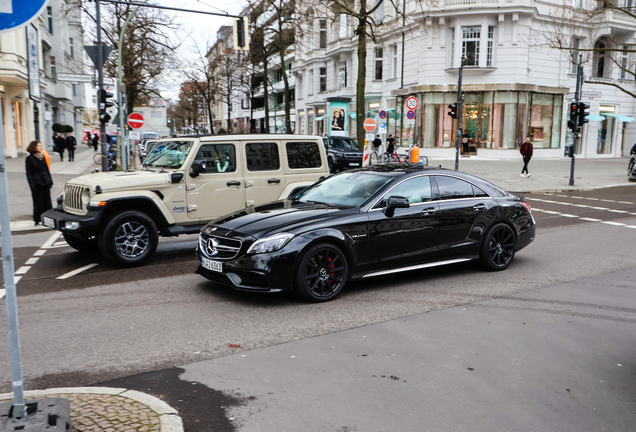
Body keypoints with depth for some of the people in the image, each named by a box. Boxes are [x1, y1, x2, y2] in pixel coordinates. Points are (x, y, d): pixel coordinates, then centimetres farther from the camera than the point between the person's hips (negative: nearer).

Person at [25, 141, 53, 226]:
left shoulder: (42, 156, 10)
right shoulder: (29, 158, -6)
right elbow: (29, 173, -7)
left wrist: (50, 180, 12)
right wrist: (32, 185, -13)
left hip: (45, 182, 5)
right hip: (36, 183, -5)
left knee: (47, 200, 8)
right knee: (38, 202, 1)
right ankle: (37, 220, 10)